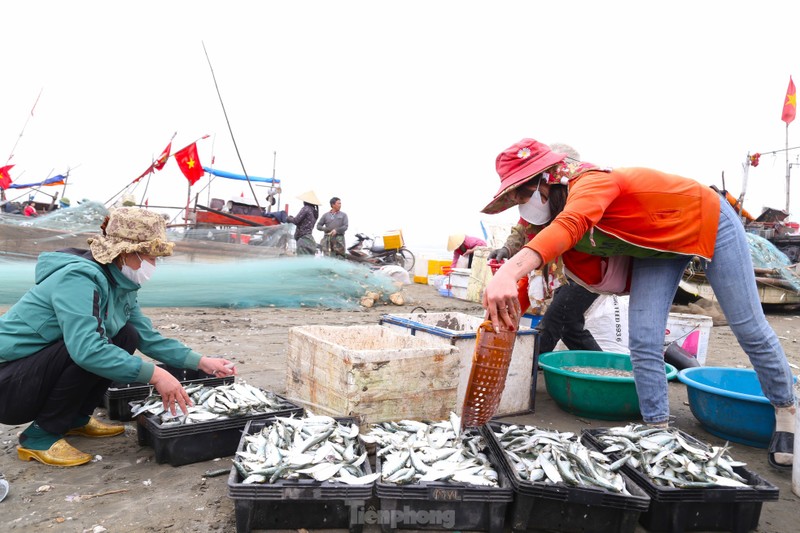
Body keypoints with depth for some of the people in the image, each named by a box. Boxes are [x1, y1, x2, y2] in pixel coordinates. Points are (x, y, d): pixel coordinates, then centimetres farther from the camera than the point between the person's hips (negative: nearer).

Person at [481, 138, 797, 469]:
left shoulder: (589, 182, -40)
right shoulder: (546, 221, -15)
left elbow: (570, 225, -62)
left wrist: (509, 271, -77)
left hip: (708, 222, -5)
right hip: (656, 246, 6)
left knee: (750, 330, 7)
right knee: (643, 342, -7)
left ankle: (786, 412, 33)